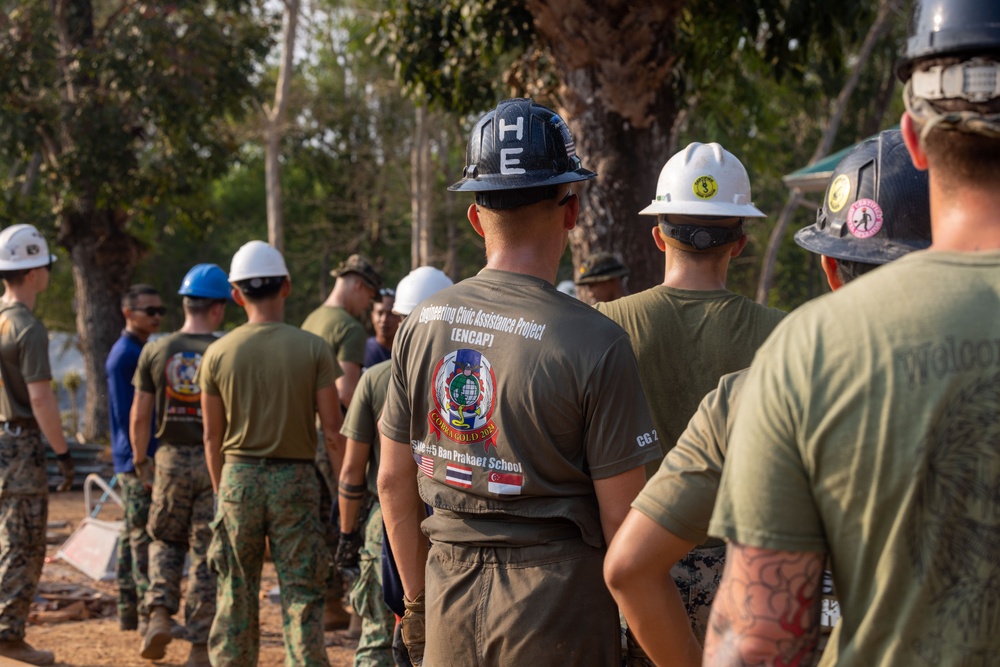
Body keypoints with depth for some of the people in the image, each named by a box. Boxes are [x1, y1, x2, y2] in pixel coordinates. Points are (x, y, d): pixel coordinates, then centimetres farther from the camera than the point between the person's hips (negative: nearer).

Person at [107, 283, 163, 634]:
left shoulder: (145, 352, 17)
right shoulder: (124, 354, -13)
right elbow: (125, 414, -18)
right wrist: (143, 461, -21)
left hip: (150, 458, 10)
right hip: (140, 460, -10)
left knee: (133, 535, 12)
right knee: (145, 538, -8)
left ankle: (129, 611, 17)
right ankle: (149, 615, -7)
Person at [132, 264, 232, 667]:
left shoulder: (156, 351, -1)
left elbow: (140, 413, 3)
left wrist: (139, 458, 17)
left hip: (171, 460, 2)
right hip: (217, 462, -2)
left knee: (166, 540, 22)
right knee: (207, 551, 4)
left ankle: (160, 613, 3)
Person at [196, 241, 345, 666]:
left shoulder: (218, 354, -1)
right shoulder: (313, 349, -6)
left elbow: (212, 436, 5)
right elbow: (332, 432, -5)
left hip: (238, 476, 2)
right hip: (295, 478, -2)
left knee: (236, 593, 11)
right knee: (301, 593, 3)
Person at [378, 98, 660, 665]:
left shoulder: (421, 324, 2)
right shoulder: (596, 342, -14)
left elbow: (393, 481, 8)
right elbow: (620, 513, -12)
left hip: (451, 587, 5)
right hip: (555, 589, -5)